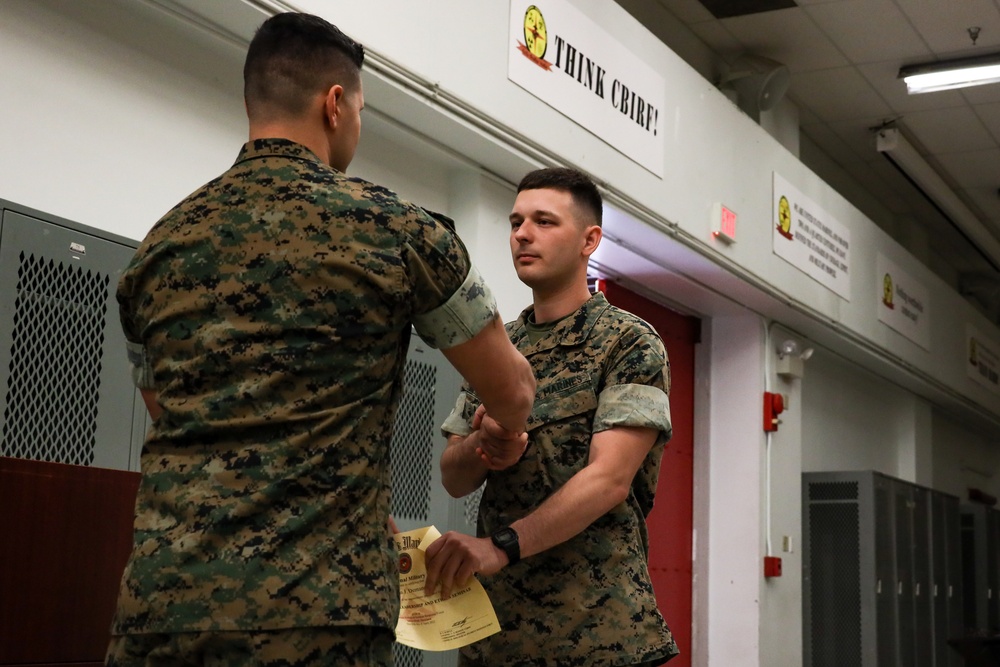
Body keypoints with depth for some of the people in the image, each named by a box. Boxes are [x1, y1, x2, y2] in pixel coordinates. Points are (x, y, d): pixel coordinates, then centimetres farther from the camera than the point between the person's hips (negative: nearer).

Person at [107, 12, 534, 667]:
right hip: (315, 613, -4)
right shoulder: (392, 229, -1)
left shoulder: (163, 244, 12)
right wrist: (505, 439, 34)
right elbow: (512, 393, 9)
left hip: (159, 607, 5)